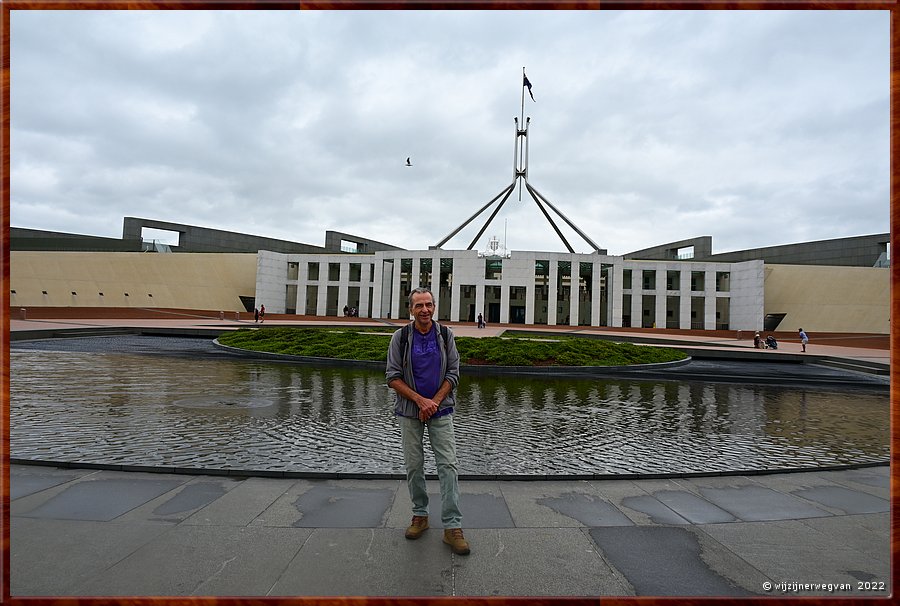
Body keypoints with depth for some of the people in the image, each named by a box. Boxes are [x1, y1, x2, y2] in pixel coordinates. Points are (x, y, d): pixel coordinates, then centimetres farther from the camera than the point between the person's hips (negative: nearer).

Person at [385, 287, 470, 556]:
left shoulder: (446, 335, -1)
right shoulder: (401, 337, -4)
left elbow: (453, 374, -1)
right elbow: (393, 377, -6)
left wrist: (434, 403, -12)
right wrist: (420, 400, -16)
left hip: (441, 409, 0)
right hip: (409, 411, 0)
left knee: (448, 465, -6)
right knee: (414, 465, 8)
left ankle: (452, 526, 0)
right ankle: (420, 516, 26)